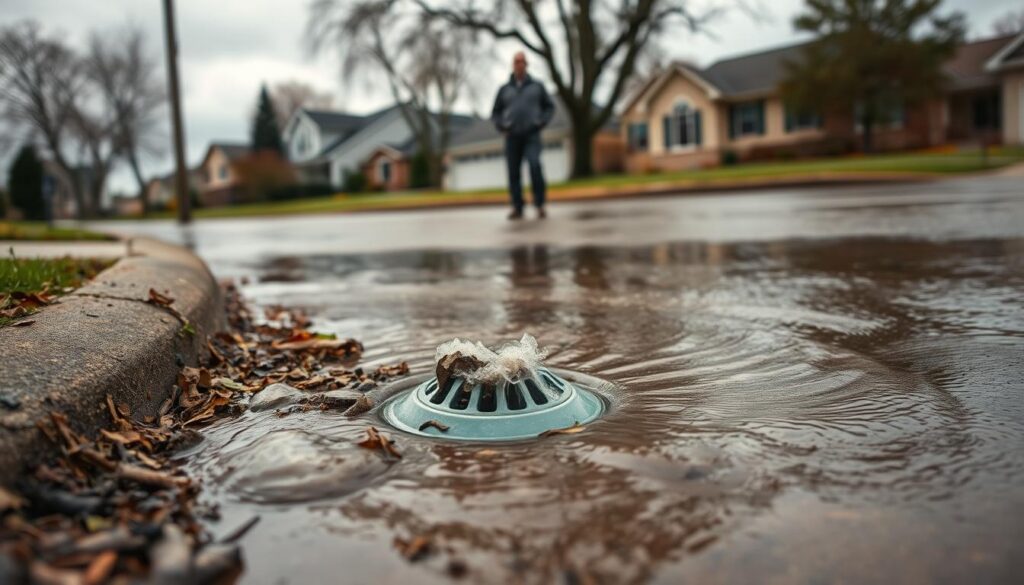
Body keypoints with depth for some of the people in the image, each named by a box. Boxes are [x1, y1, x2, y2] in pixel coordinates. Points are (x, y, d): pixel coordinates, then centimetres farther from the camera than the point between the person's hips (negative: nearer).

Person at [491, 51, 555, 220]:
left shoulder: (537, 86, 11)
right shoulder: (504, 90, 14)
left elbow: (550, 107, 14)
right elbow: (495, 114, 17)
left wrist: (541, 123, -3)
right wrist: (501, 127, -2)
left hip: (532, 136, -2)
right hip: (512, 137, 2)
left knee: (535, 165, -24)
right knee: (514, 173, -1)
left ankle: (540, 205, -17)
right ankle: (517, 208, 7)